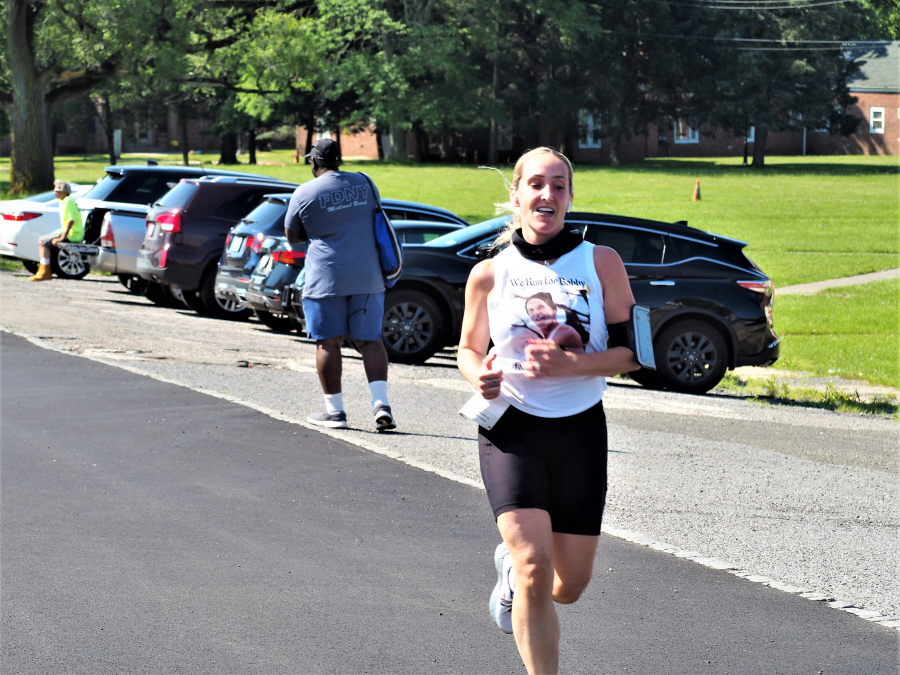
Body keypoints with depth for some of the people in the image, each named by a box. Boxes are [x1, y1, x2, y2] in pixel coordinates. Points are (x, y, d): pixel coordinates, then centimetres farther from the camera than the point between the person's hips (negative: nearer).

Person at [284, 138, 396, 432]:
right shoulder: (364, 184, 6)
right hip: (367, 276, 4)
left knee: (328, 342, 4)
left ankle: (334, 410, 6)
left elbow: (292, 236, 4)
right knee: (370, 340, 7)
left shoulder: (305, 193, -5)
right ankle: (381, 403, -6)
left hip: (326, 277, -3)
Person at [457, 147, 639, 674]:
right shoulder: (490, 274, 1)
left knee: (570, 585, 10)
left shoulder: (601, 262, -1)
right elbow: (469, 349, 14)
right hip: (511, 430, -1)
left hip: (580, 431, 2)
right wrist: (478, 374, -10)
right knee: (535, 572, -19)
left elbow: (632, 352, -3)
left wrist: (570, 364, -20)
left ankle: (511, 566, 45)